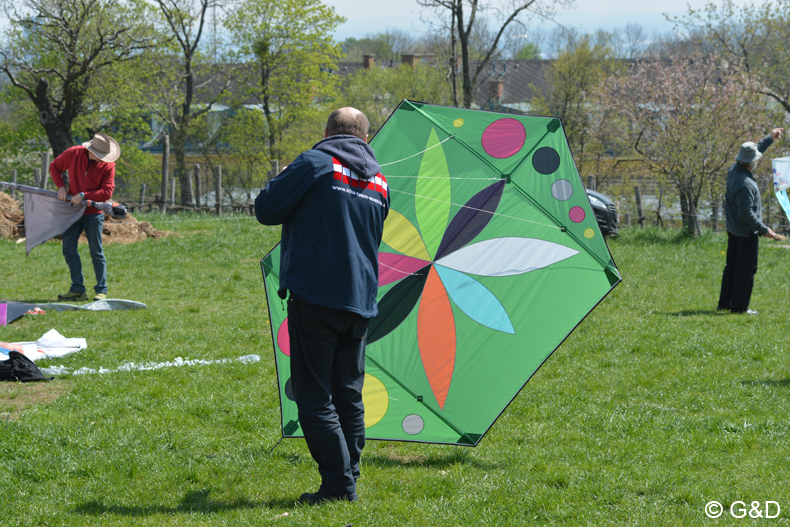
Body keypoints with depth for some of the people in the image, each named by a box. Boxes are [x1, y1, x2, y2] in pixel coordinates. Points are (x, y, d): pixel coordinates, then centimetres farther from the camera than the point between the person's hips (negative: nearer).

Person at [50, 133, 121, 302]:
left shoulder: (108, 165, -11)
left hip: (93, 213, -3)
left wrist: (84, 195, -22)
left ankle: (101, 291, 4)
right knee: (69, 249, 0)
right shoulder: (73, 153, -6)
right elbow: (54, 167, 9)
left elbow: (107, 193, -15)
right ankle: (78, 290, 5)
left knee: (96, 253, -2)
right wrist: (61, 186, -5)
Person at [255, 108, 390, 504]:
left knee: (314, 394, -2)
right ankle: (348, 481, 14)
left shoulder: (314, 164, -6)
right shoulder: (379, 181, 15)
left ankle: (339, 482, -7)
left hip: (315, 296, -6)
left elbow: (266, 210, -4)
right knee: (348, 393, 14)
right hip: (360, 303, 6)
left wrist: (283, 181, 15)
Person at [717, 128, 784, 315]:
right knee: (746, 269, -2)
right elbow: (746, 214, -27)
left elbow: (754, 151, 19)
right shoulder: (745, 184, -27)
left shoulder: (734, 170, 1)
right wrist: (764, 230, -23)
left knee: (732, 266, 17)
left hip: (733, 229, 10)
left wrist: (770, 139, 26)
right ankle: (739, 306, 0)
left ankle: (724, 303, 21)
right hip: (746, 233, -10)